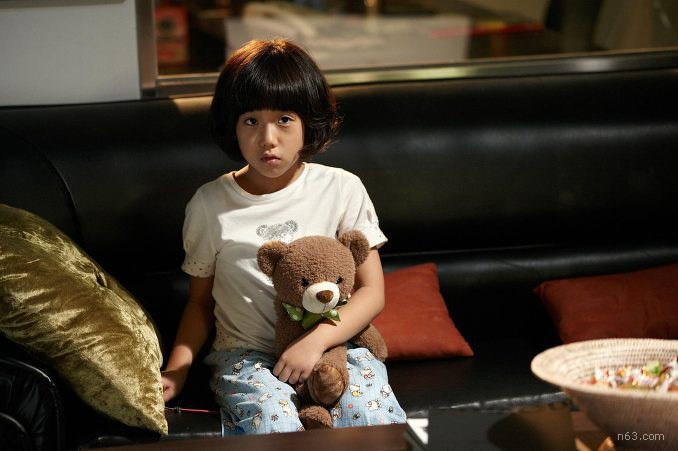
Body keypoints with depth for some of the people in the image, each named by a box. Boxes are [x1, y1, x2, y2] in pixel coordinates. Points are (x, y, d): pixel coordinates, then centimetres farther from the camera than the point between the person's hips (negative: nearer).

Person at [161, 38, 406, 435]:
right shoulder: (210, 205, 2)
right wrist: (177, 371, -3)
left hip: (332, 341, 1)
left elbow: (372, 291, -2)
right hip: (247, 353, 0)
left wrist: (315, 342, -16)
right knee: (273, 425, -32)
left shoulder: (342, 189, 0)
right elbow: (200, 301, 12)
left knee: (372, 417, -29)